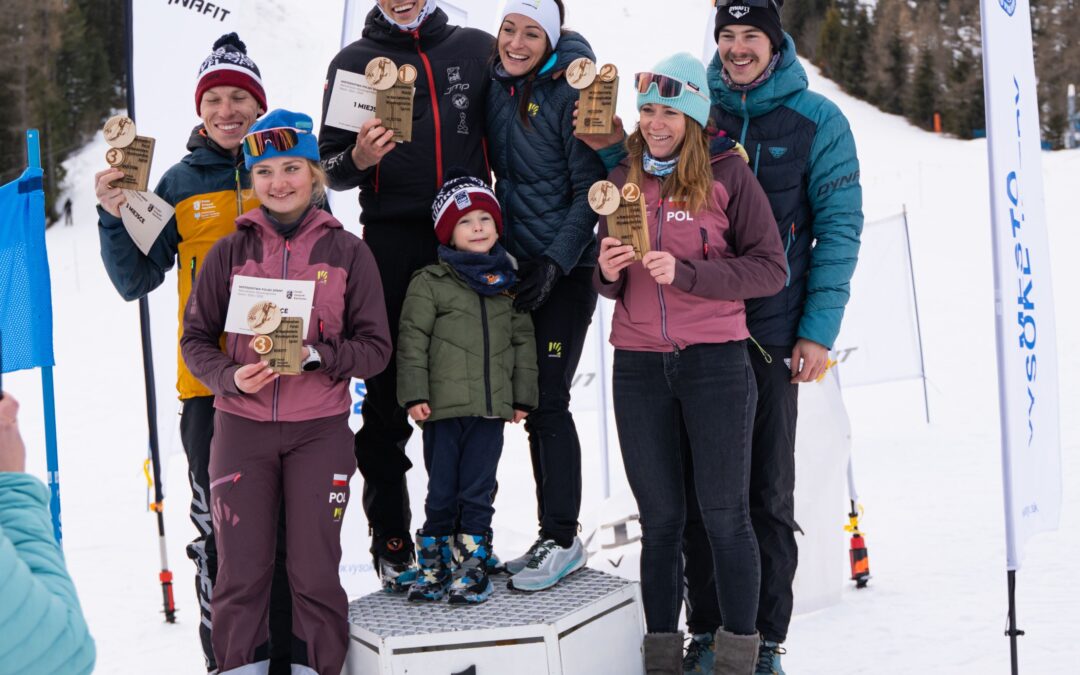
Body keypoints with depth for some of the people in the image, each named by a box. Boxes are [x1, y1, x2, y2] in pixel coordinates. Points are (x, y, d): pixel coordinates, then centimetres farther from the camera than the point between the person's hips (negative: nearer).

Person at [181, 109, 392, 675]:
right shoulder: (231, 251, 4)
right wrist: (230, 377, -12)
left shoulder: (347, 252, 2)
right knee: (241, 572, 3)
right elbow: (196, 337, 7)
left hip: (320, 431, -1)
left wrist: (317, 355, -16)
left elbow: (375, 347, 1)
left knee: (315, 573, 3)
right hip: (241, 427, 1)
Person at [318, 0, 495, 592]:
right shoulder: (353, 61, 8)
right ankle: (391, 543, 9)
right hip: (391, 241, -1)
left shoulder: (477, 48, 11)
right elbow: (330, 162, 6)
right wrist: (358, 158, -16)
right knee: (388, 396, 0)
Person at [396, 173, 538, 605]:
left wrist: (522, 397, 10)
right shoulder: (430, 282, 0)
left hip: (491, 407, 2)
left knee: (478, 492, 6)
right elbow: (412, 339, -2)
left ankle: (473, 567, 14)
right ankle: (433, 567, 17)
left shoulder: (508, 282, 11)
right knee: (441, 492, 4)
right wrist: (414, 394, -8)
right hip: (443, 406, -2)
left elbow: (523, 340, 14)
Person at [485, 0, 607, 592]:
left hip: (567, 268, -7)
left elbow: (591, 190, -12)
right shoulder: (495, 87, 8)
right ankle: (554, 538, 19)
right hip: (517, 264, 7)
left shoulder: (569, 93, -11)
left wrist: (555, 263, -18)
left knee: (546, 401, -6)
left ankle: (561, 538, 6)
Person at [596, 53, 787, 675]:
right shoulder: (623, 180, 11)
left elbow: (771, 269, -7)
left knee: (725, 514, 3)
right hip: (639, 366, 4)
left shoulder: (728, 174, -2)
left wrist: (685, 273, -17)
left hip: (714, 361, -4)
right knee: (660, 518, 10)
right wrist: (609, 271, -5)